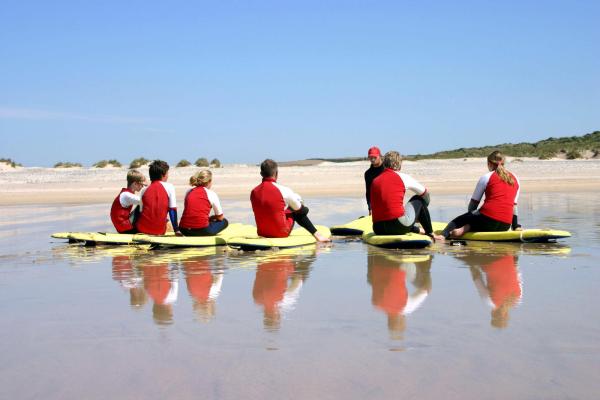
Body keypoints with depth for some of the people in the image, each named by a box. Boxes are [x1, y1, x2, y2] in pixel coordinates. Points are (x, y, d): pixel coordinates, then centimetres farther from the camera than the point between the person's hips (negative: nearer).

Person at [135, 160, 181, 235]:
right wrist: (176, 230, -1)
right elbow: (173, 210, -5)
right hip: (159, 231, -2)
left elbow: (141, 211, 6)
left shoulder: (144, 190, 7)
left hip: (143, 229, 2)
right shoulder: (169, 187, -2)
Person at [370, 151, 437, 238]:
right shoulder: (402, 177, 2)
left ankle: (417, 230, 43)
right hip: (399, 227, -5)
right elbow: (425, 192, 18)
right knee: (419, 199, 20)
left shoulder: (375, 181, 13)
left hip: (379, 230, 5)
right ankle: (430, 233, 27)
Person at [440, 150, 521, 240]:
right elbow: (514, 206, 18)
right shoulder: (515, 179, 18)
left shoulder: (486, 177, 5)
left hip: (488, 218, -4)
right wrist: (516, 227, 26)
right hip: (505, 226, 4)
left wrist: (470, 214, 28)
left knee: (458, 220, 14)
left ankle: (442, 236, -12)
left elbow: (473, 203, 10)